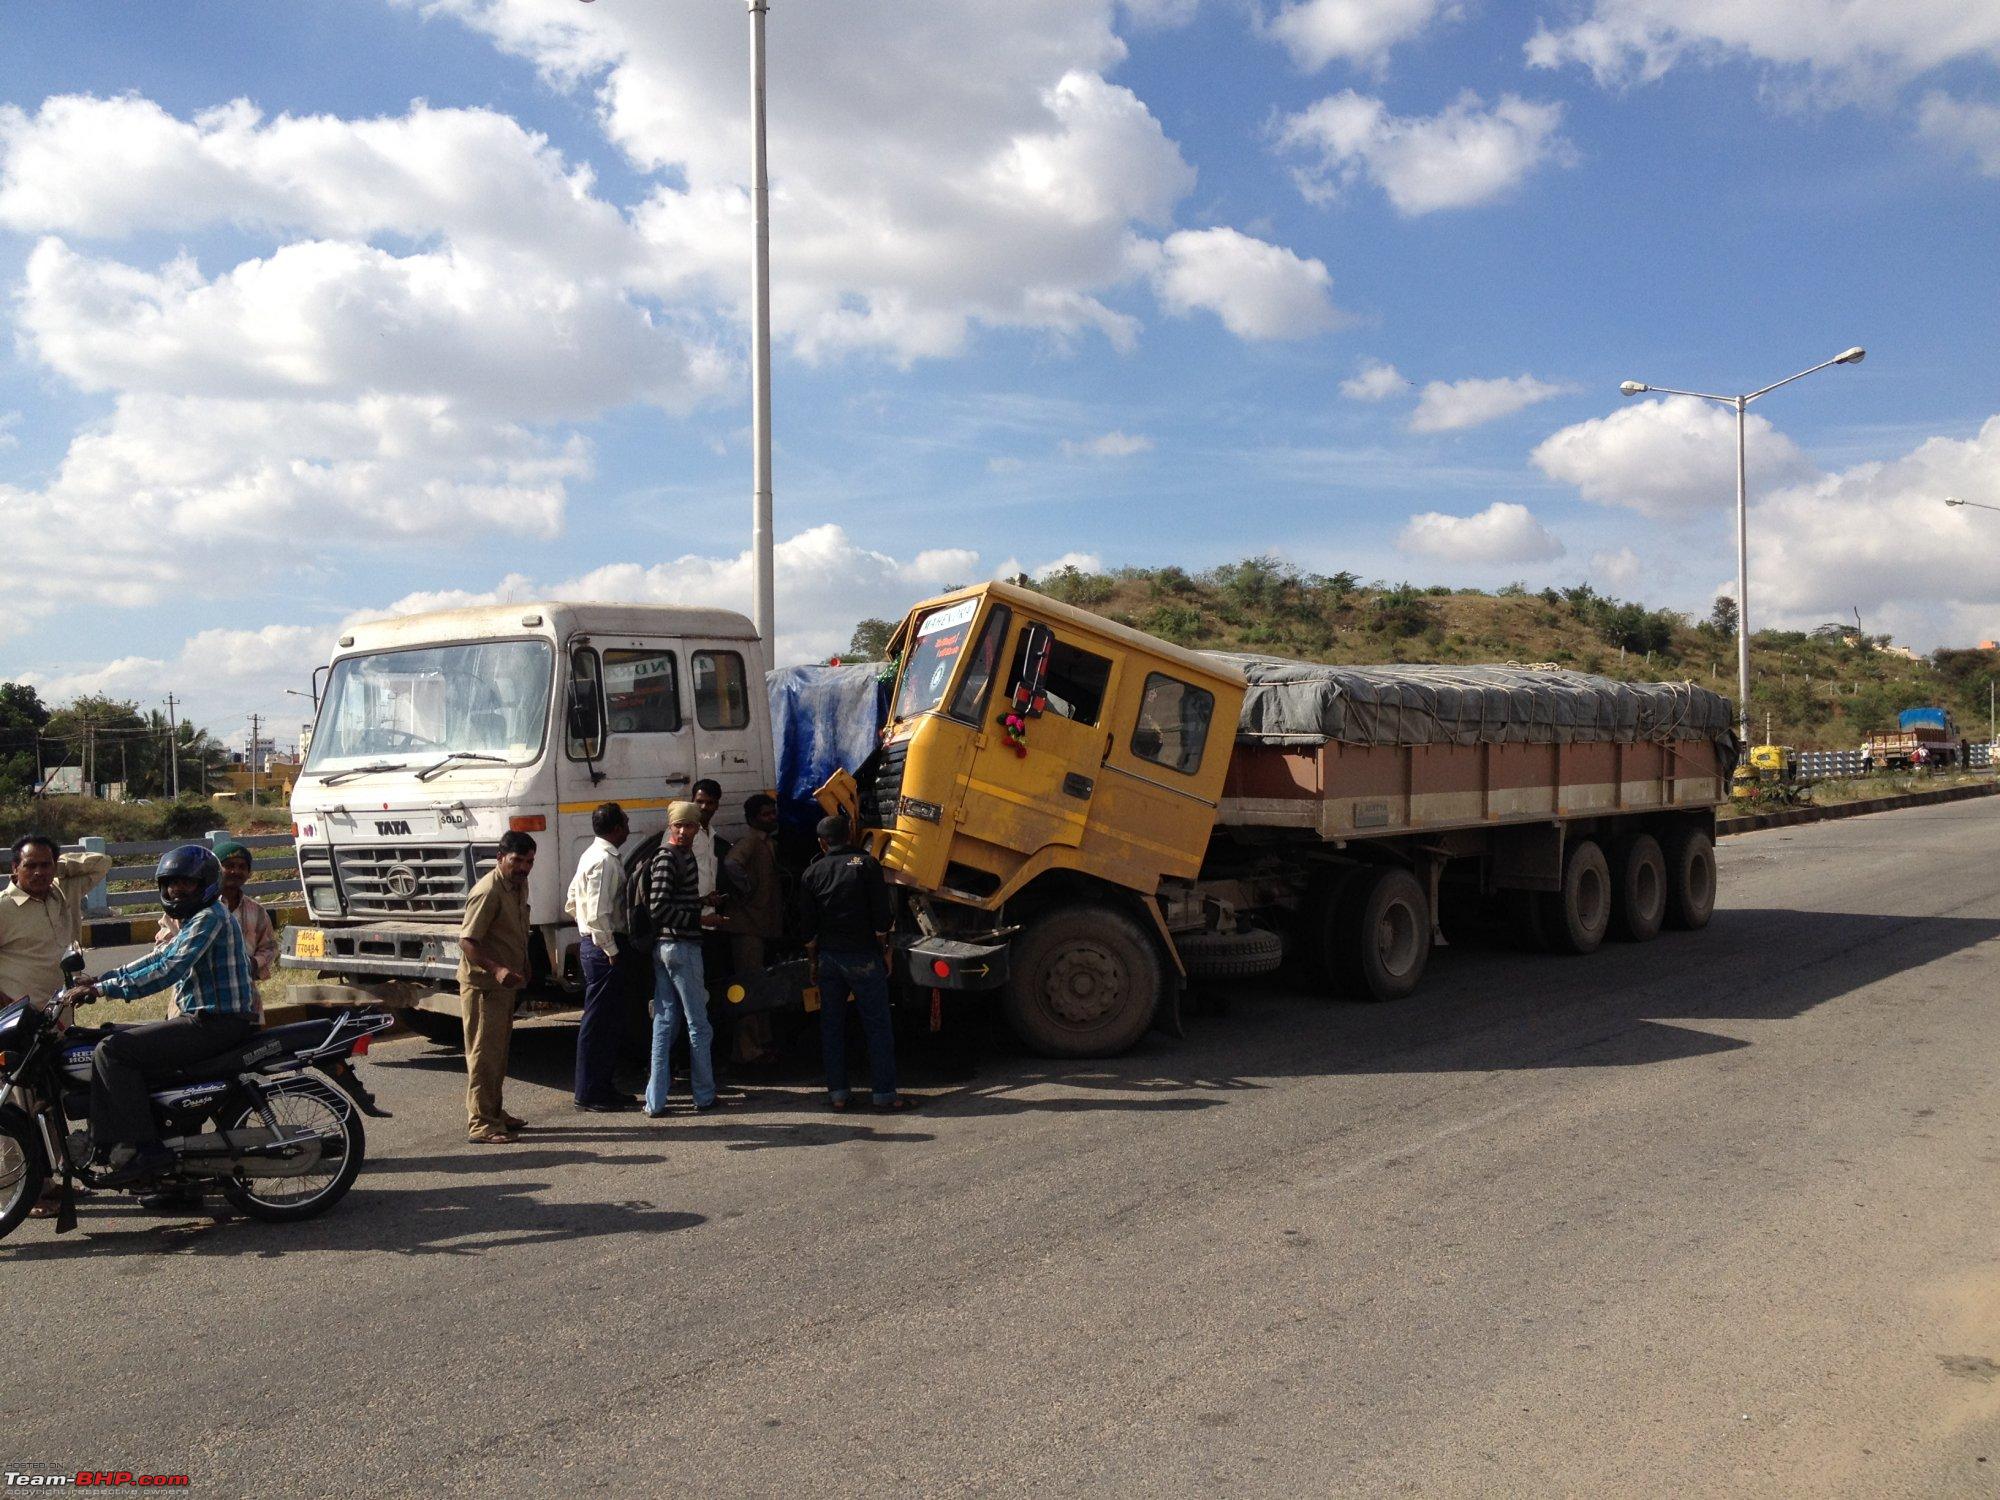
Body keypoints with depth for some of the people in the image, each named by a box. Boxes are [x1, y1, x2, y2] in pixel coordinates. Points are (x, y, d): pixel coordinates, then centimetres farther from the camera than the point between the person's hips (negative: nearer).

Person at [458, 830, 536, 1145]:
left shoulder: (519, 885, 8)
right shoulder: (489, 891, -21)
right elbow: (466, 941, -25)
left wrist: (520, 972, 20)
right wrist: (496, 969, -37)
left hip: (505, 984, 9)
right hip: (483, 985, -9)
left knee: (498, 1052, 17)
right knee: (483, 1054, -6)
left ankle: (494, 1113, 29)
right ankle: (480, 1124, -2)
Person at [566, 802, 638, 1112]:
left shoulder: (592, 855, 15)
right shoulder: (605, 860, -17)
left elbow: (572, 904, 22)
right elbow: (598, 913, -23)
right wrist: (611, 950, -16)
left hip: (594, 943, 10)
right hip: (604, 946, -10)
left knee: (605, 1019, 14)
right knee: (598, 1020, -4)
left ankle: (603, 1087, 21)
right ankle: (590, 1093, 1)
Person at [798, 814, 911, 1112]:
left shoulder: (812, 873, 6)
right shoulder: (865, 864, -4)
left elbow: (808, 927, 8)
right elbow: (880, 916, -7)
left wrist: (815, 961, 16)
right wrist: (884, 950, 3)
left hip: (828, 957, 4)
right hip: (863, 957, -4)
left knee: (832, 1026, 10)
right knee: (877, 1026, 0)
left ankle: (837, 1093, 11)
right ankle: (884, 1093, 0)